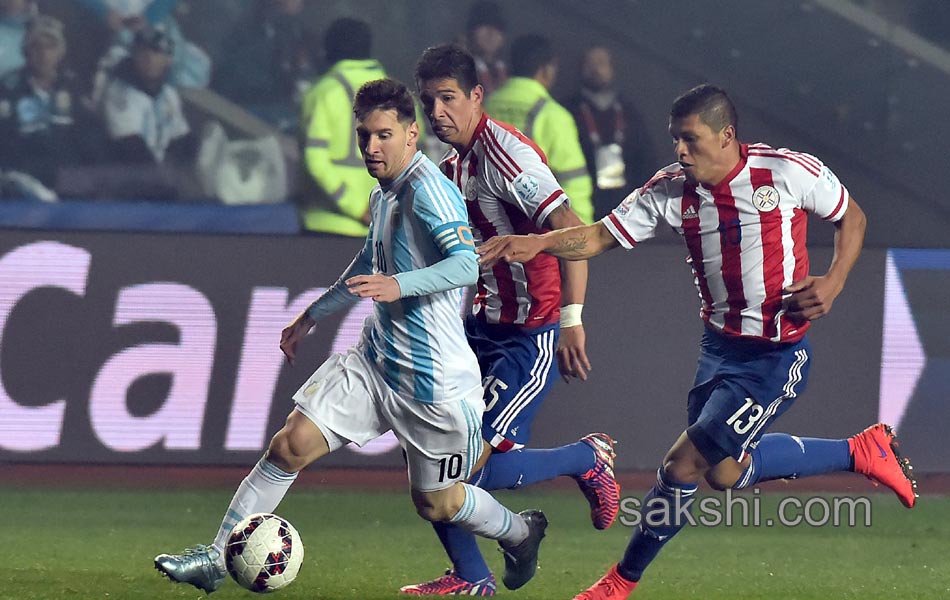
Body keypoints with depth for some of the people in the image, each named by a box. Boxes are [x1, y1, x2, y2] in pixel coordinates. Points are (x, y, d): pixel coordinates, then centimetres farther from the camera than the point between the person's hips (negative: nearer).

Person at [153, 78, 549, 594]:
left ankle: (520, 533, 37)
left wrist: (399, 286, -48)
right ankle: (218, 558, -1)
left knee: (436, 503, 6)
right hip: (375, 360, 8)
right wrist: (310, 317, 36)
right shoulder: (383, 193, 9)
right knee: (291, 445, -5)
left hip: (433, 381, -8)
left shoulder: (428, 189, -19)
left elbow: (466, 265, -34)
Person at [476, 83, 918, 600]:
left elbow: (851, 217, 3)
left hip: (778, 357, -6)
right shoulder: (670, 191, -4)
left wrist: (833, 283, -12)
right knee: (725, 471, 11)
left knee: (684, 465, -10)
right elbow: (598, 238, -6)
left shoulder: (789, 173, -14)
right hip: (720, 344, 6)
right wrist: (537, 243, -24)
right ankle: (860, 452, 30)